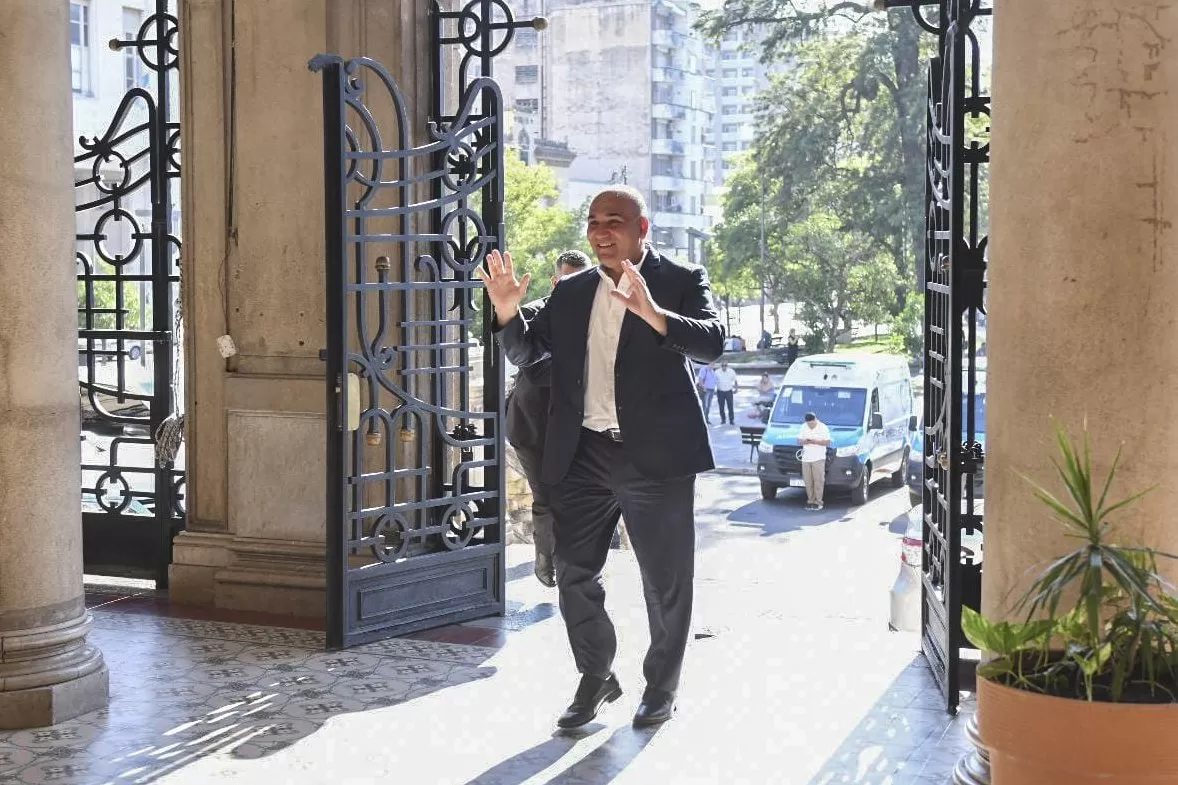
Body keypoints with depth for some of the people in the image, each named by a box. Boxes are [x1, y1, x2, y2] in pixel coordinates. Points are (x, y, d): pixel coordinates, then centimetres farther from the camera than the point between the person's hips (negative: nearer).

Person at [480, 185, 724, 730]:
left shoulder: (682, 281, -3)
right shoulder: (571, 292, 11)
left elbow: (712, 343, -19)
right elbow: (525, 353, 11)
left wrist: (654, 315, -36)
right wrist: (508, 312, -9)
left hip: (656, 457, -4)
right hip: (582, 456, 4)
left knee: (665, 582, 7)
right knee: (575, 575, 8)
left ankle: (662, 686, 25)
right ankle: (596, 678, 26)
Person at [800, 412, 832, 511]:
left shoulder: (823, 428, -3)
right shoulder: (804, 427, 11)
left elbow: (827, 442, -6)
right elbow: (799, 440, 14)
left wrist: (815, 441, -18)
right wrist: (803, 441, -9)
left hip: (818, 458, -4)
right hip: (806, 458, 4)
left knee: (818, 481, -7)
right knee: (808, 481, 4)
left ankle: (818, 502, -4)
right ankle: (810, 501, 11)